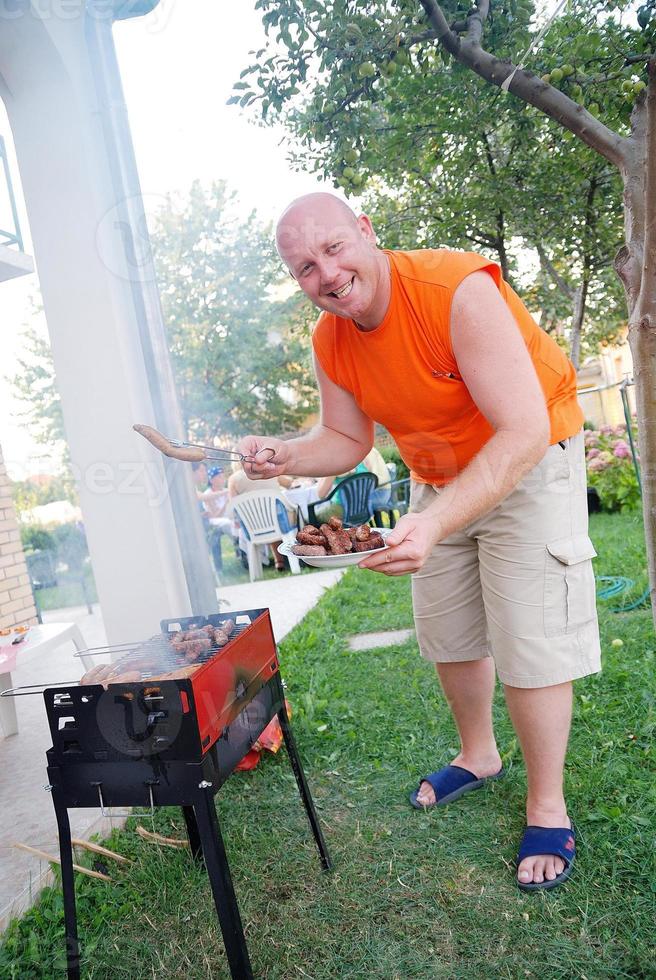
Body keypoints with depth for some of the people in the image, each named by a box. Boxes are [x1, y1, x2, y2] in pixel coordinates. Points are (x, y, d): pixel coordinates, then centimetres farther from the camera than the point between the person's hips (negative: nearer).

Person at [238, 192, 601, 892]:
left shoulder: (457, 289, -32)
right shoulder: (329, 342, -10)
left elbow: (524, 431, -36)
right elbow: (345, 440, 2)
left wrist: (433, 524, -47)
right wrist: (284, 456, -20)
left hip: (528, 462, -6)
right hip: (439, 476, 7)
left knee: (529, 640, -7)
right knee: (447, 632, 14)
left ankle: (547, 808, 15)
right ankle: (478, 756, 39)